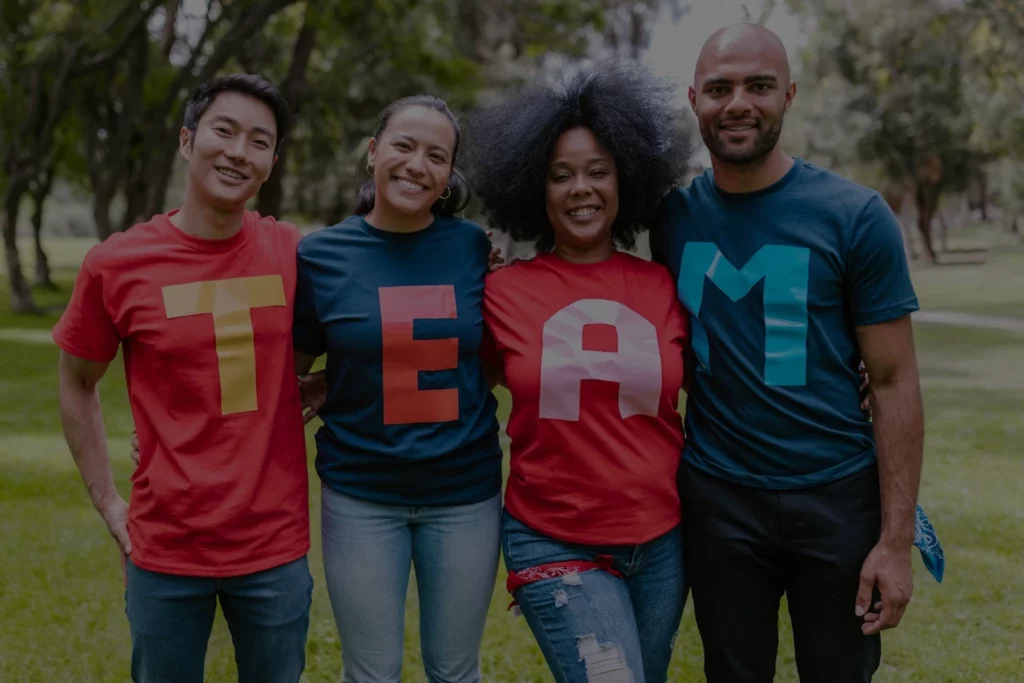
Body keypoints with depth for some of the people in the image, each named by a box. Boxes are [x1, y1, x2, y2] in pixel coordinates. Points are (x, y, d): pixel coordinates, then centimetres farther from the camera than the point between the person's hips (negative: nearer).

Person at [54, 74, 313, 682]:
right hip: (166, 551, -1)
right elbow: (77, 386, 6)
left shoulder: (292, 253, -3)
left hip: (276, 546, 1)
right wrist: (108, 502, 2)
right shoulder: (116, 265, -7)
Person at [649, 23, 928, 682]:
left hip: (838, 497, -2)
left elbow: (894, 382, -8)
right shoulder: (672, 215, 1)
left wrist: (896, 539, -11)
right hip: (716, 499, 2)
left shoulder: (854, 215, -8)